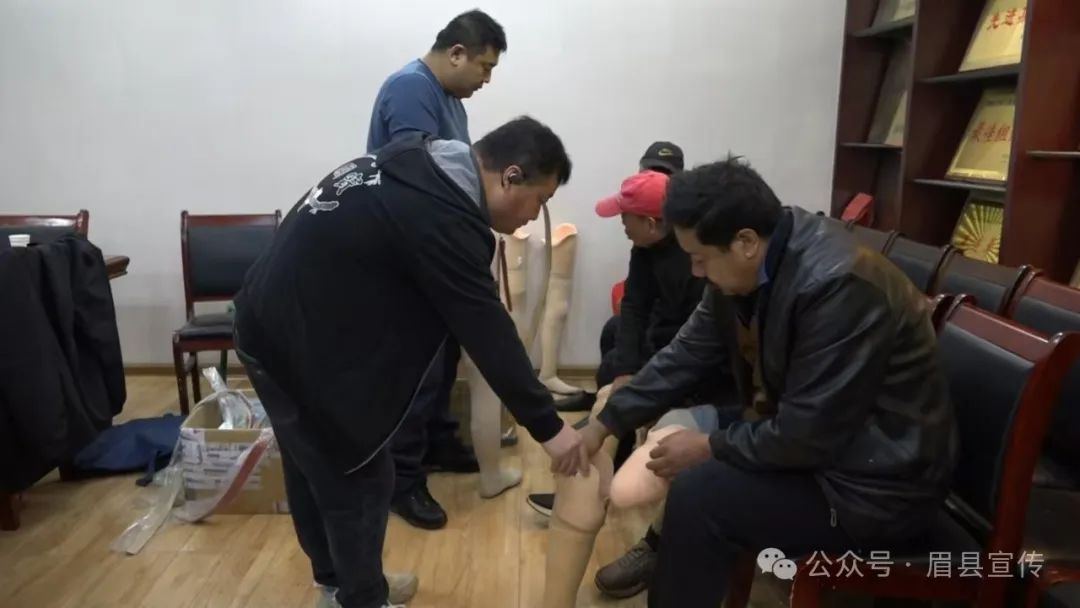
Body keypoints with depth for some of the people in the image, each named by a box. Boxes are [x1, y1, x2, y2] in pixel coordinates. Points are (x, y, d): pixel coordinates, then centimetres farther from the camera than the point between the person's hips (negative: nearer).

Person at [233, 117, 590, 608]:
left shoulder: (417, 166, 5)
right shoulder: (441, 215, -25)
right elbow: (488, 332, -23)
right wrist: (547, 426, -14)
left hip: (273, 324, 10)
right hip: (297, 341, -10)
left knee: (315, 465, 23)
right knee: (359, 477, 5)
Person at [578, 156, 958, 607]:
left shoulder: (839, 286, -31)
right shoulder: (746, 267, -5)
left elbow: (807, 437, -28)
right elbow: (686, 356, 3)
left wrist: (709, 448, -15)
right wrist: (605, 423, 1)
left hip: (876, 483, -8)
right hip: (806, 432, 9)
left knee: (698, 494, -19)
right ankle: (666, 551, 28)